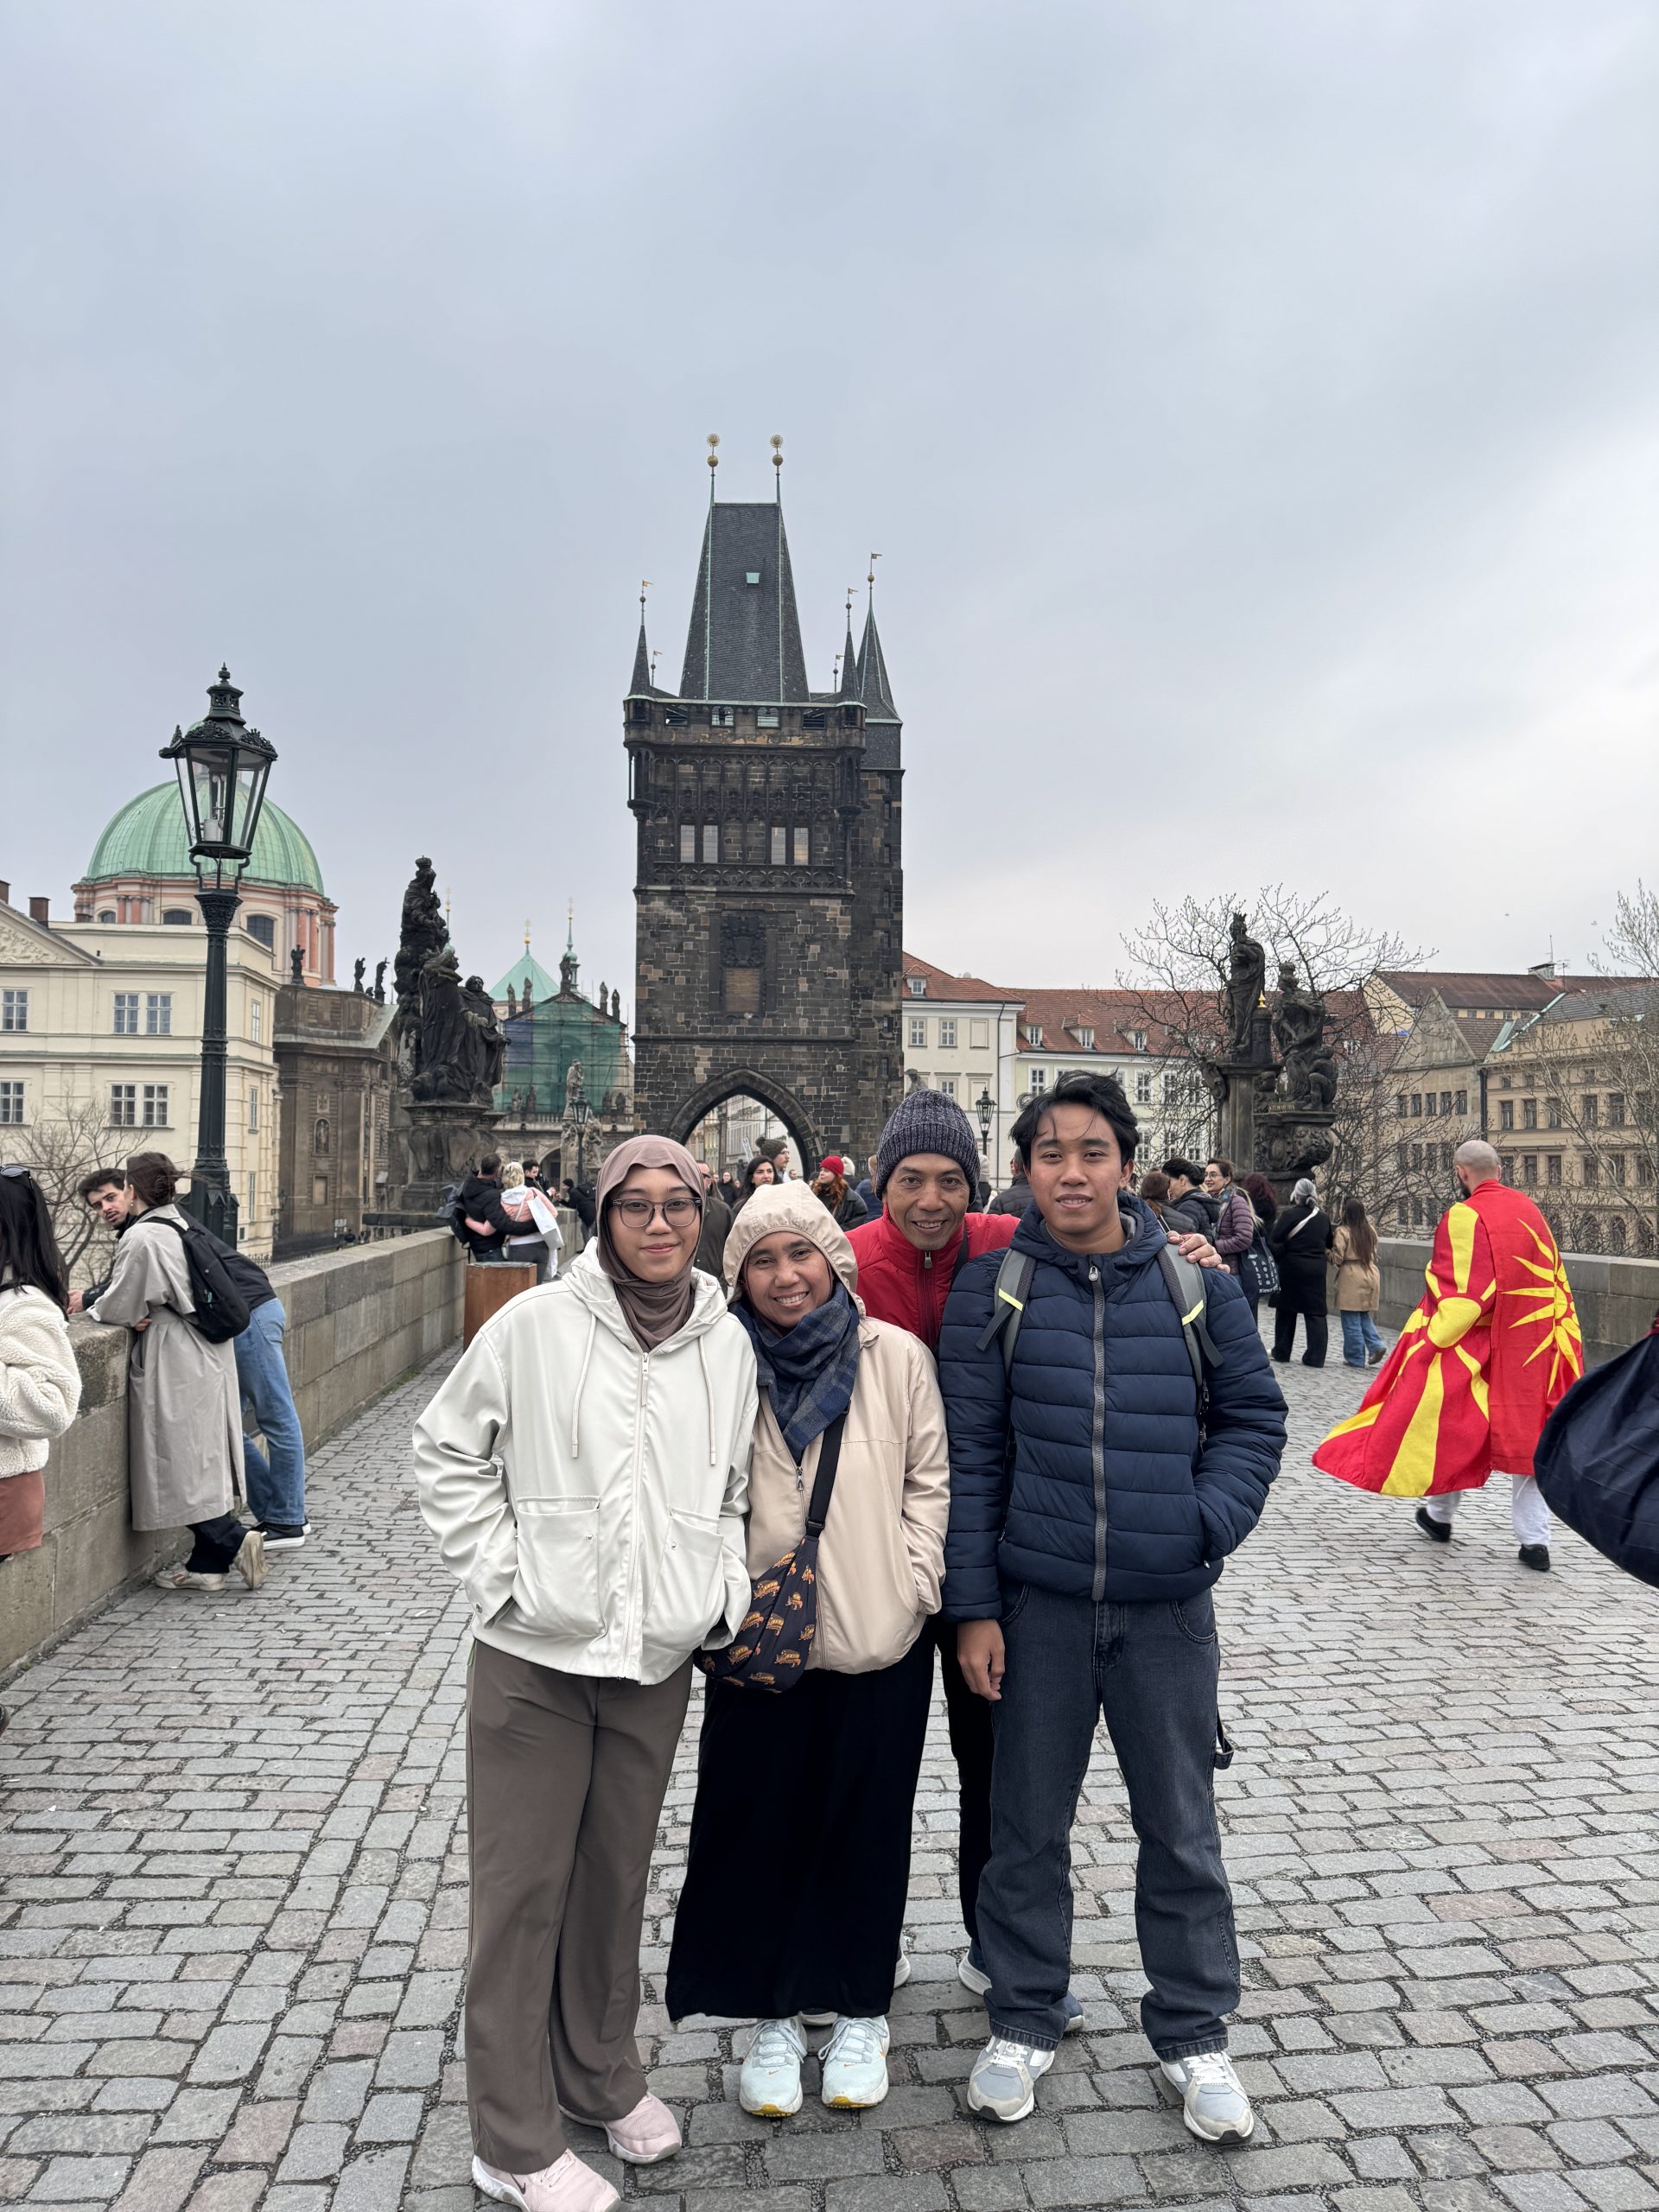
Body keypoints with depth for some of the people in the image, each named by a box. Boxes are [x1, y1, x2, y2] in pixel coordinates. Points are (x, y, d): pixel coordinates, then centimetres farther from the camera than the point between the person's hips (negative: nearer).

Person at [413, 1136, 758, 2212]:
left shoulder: (729, 1344, 0)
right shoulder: (534, 1325, -10)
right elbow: (448, 1453, -3)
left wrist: (726, 1590, 1)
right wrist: (500, 1574, -8)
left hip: (659, 1660, 3)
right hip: (536, 1653, -3)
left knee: (617, 1879, 19)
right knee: (524, 1889, 8)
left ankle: (602, 2073, 41)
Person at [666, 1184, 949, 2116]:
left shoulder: (897, 1357, -4)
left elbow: (932, 1480, 1)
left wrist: (913, 1584, -7)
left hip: (878, 1643, 0)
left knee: (867, 1829, 13)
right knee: (758, 1827, 11)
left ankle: (861, 2014, 36)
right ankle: (772, 2018, 34)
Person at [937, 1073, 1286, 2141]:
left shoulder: (1194, 1279, -2)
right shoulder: (992, 1285, -4)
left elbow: (1253, 1415, 7)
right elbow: (970, 1455, -3)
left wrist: (1211, 1521, -8)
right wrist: (974, 1605, -4)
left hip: (1168, 1607, 1)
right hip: (1037, 1603, 0)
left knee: (1181, 1825, 15)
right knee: (1030, 1823, 15)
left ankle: (1194, 2031, 36)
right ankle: (1025, 2020, 36)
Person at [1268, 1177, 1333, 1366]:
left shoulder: (1289, 1215, -12)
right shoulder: (1323, 1217, 4)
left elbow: (1275, 1239, -14)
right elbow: (1329, 1244, 13)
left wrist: (1278, 1258, 2)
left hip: (1292, 1268, -3)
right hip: (1317, 1270, 3)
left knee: (1286, 1310, 10)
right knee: (1315, 1312, 5)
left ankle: (1282, 1352, 16)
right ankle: (1315, 1356, 2)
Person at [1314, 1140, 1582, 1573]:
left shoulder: (1464, 1217, -14)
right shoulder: (1529, 1210, 5)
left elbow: (1459, 1292, -19)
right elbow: (1556, 1280, 10)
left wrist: (1430, 1338, -13)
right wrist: (1554, 1337, 17)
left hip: (1478, 1344, -5)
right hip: (1534, 1347, 5)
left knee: (1455, 1426, 12)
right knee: (1528, 1433, 9)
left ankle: (1439, 1514, 26)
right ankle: (1535, 1540, 7)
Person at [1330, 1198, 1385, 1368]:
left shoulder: (1343, 1231, -11)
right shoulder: (1370, 1231, 8)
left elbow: (1337, 1258, -12)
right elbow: (1374, 1253, 15)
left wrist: (1329, 1254, 8)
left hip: (1352, 1277, -6)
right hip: (1371, 1274, 6)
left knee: (1351, 1320, 2)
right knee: (1364, 1316, 19)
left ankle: (1355, 1358, 6)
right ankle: (1376, 1345, 2)